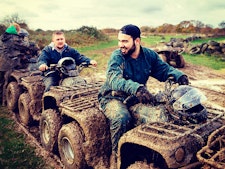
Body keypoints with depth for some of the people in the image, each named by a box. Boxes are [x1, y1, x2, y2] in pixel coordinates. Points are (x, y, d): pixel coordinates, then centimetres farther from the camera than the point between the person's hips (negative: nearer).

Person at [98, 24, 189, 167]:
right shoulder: (117, 56, -13)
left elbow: (165, 69, 4)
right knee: (122, 119, -33)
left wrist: (179, 75, -20)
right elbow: (115, 80, -30)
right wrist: (136, 88, -50)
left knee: (154, 116, -23)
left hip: (135, 98, 4)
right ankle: (117, 154, -9)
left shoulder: (149, 55, 1)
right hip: (113, 97, -3)